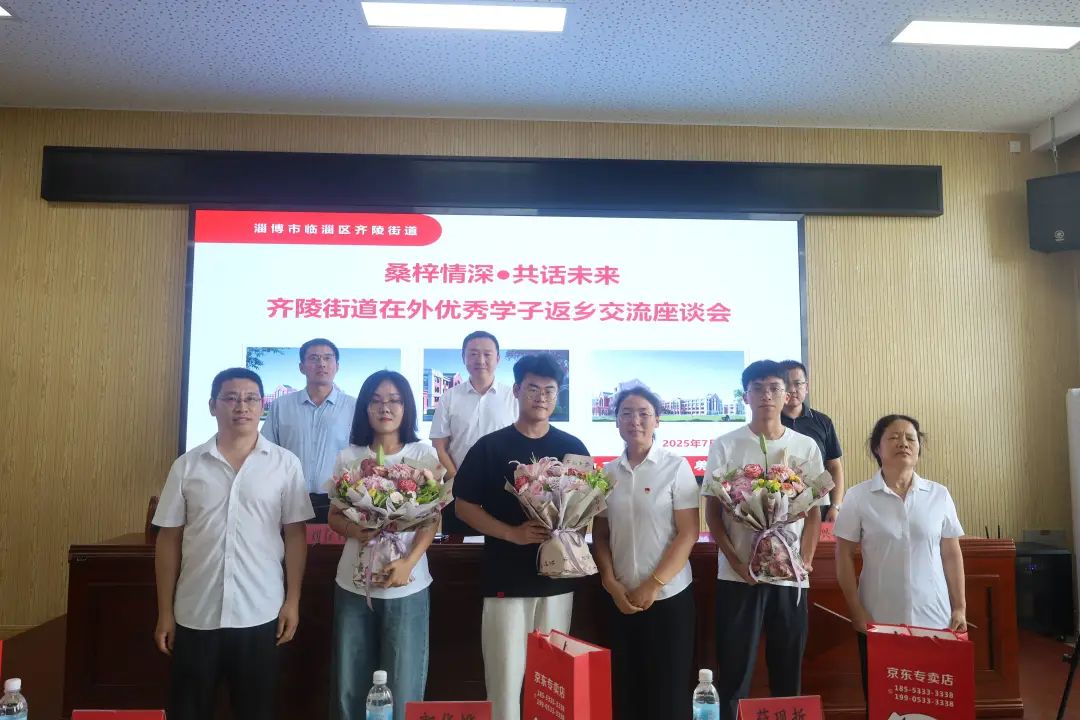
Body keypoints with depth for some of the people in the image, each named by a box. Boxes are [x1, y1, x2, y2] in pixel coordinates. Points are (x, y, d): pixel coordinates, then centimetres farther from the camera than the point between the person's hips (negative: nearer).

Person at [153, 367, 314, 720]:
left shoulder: (285, 464, -2)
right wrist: (165, 612, 4)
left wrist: (292, 601, -3)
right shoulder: (187, 465, 1)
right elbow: (169, 539, 4)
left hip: (260, 614, -1)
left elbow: (295, 534, 0)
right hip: (195, 615, 1)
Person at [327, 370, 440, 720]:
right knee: (349, 684, 9)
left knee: (403, 687, 4)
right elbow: (334, 516, 8)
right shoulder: (348, 457, 5)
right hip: (353, 584, 2)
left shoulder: (424, 455, -1)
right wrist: (355, 530, -14)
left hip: (407, 586, -2)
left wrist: (408, 562, -18)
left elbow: (431, 520, -3)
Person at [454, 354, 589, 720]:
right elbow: (464, 506, -2)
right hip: (506, 579, -2)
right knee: (506, 673, 2)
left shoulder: (573, 448, 5)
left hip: (558, 577, 3)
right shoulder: (490, 447, -2)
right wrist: (512, 532, -16)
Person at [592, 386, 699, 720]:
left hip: (669, 595, -3)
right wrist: (612, 584, -4)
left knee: (668, 690, 6)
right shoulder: (608, 472, 5)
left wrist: (653, 585, -12)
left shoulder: (676, 467, -5)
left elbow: (688, 534, -8)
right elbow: (600, 534, 9)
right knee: (625, 686, 9)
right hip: (622, 599, 3)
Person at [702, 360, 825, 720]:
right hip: (737, 575, -2)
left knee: (788, 671, 12)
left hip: (791, 577, 2)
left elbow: (814, 513, 8)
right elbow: (712, 512, 0)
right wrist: (736, 562, -11)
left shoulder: (806, 446, 5)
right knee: (734, 672, 4)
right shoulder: (724, 446, 0)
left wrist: (804, 562, -5)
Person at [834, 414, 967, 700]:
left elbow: (952, 555, 7)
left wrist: (960, 608, 3)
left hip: (934, 620, 2)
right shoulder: (858, 497, -4)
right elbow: (844, 556, -3)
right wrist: (857, 612, -7)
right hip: (879, 622, -1)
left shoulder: (939, 495, 3)